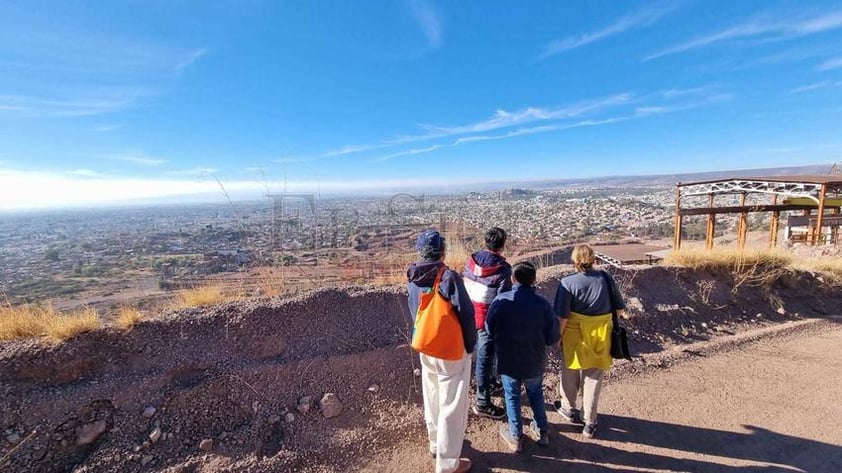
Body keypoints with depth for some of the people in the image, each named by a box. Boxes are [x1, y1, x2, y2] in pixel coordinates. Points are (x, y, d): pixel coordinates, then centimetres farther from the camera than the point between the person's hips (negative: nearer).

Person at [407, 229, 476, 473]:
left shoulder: (413, 278, -3)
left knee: (432, 400, 23)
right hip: (452, 351, -7)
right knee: (452, 407, 10)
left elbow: (416, 312, 6)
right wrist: (470, 345, -5)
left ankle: (436, 444, 44)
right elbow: (466, 314, -21)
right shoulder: (448, 277, -23)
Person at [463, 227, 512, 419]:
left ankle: (489, 383, 47)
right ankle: (482, 403, 17)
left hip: (471, 315, 7)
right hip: (489, 319, -7)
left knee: (482, 353, 25)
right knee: (485, 358, 4)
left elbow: (463, 287, 5)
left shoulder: (471, 260, -2)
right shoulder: (502, 268, -21)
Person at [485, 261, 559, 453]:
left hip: (507, 361, -1)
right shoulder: (543, 304, -18)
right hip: (534, 362, 1)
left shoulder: (500, 301, -19)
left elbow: (489, 331, -8)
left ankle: (515, 436, 32)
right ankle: (542, 431, 41)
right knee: (536, 394, 27)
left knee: (512, 396, 20)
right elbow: (553, 338, -9)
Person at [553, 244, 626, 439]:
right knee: (594, 378, 15)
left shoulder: (568, 282, -17)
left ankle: (569, 408, 39)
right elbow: (620, 308, 3)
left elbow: (562, 316, -16)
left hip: (575, 335, -2)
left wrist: (559, 335, -3)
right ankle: (590, 422, 24)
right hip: (600, 336, 3)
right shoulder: (606, 278, -7)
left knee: (570, 373, 20)